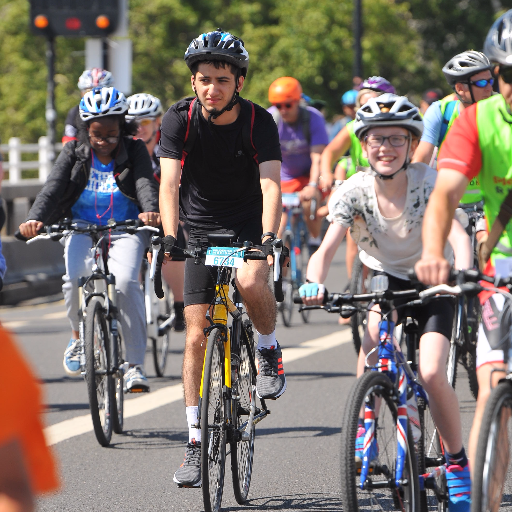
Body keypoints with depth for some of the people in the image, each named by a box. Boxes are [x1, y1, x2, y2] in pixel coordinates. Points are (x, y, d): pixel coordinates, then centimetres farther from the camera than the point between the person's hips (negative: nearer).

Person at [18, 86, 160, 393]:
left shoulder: (134, 151, -1)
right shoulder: (74, 153, 2)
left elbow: (145, 182, -18)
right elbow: (54, 187, -12)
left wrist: (151, 210, -41)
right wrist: (35, 219, -31)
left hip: (126, 229, -1)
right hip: (83, 227, 1)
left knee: (125, 281, -27)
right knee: (76, 278, -27)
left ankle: (136, 364, -17)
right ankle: (79, 336, 4)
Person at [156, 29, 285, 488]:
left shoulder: (258, 122, -17)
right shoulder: (180, 119, -14)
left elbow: (271, 183, -27)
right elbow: (170, 182, -23)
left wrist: (268, 236, -43)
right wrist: (169, 236, -38)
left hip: (249, 223, -2)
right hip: (201, 229, 2)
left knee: (251, 281, -35)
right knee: (197, 337, -3)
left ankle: (270, 350, -4)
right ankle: (196, 442, 4)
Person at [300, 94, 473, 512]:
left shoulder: (428, 182, -23)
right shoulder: (354, 191, -18)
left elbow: (459, 236, -35)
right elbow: (327, 248, -28)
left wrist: (460, 276, -55)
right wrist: (314, 284, -50)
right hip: (386, 278, 2)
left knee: (431, 374, -20)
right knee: (372, 338, -30)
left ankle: (458, 461, 1)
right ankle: (365, 428, -11)